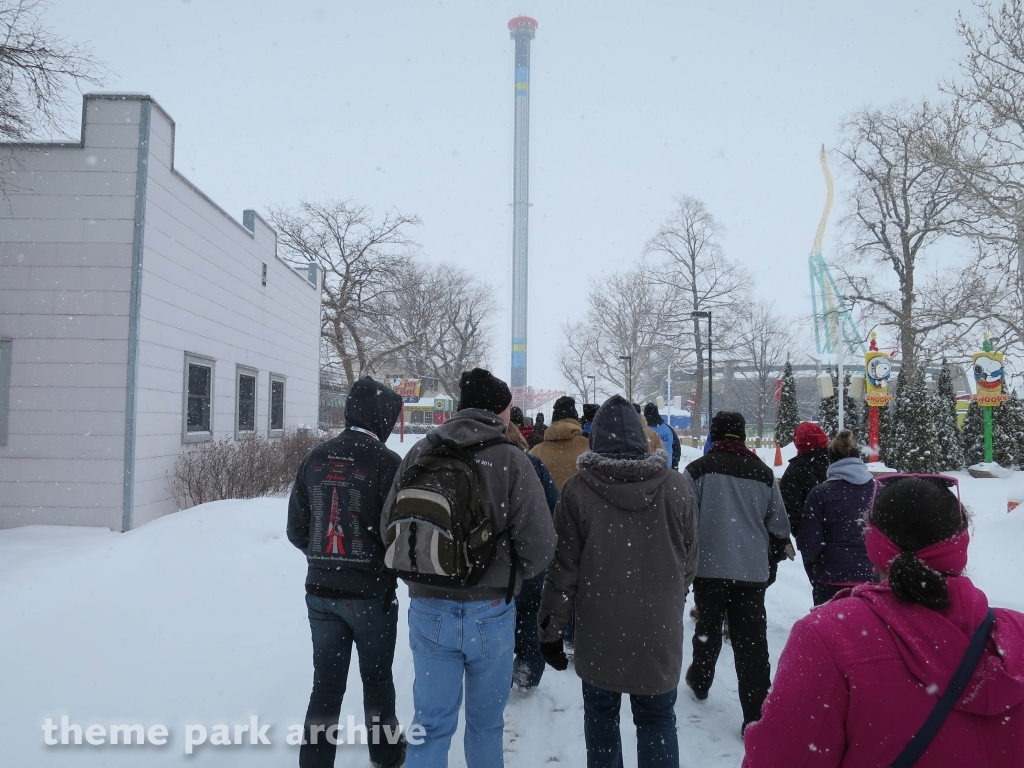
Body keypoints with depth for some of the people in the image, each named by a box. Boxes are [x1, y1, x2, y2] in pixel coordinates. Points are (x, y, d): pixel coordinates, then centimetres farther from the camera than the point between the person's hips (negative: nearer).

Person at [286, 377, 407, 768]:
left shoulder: (315, 458, 0)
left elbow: (296, 530, 4)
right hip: (371, 593, -3)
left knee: (326, 683, 13)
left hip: (320, 590, 4)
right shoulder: (386, 462, -16)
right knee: (377, 677, 17)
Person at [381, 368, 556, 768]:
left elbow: (389, 526, 1)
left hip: (428, 610, 2)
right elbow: (539, 545, -14)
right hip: (491, 613, -2)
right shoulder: (512, 460, -12)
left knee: (431, 721, 14)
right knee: (486, 722, 18)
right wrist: (511, 575, 7)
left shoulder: (419, 453, -4)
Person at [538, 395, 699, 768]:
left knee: (602, 714, 19)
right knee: (657, 721, 16)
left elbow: (564, 567, -10)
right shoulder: (676, 488, -9)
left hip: (600, 631, -1)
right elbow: (689, 560, 2)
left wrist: (551, 628, 1)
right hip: (659, 630, 1)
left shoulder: (578, 490, -14)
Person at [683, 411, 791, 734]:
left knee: (708, 628, 20)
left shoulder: (699, 469, -8)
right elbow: (780, 527, 6)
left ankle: (700, 681, 41)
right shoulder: (763, 473, -1)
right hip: (753, 571, 1)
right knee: (752, 641, 4)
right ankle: (756, 717, 4)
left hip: (710, 566, -1)